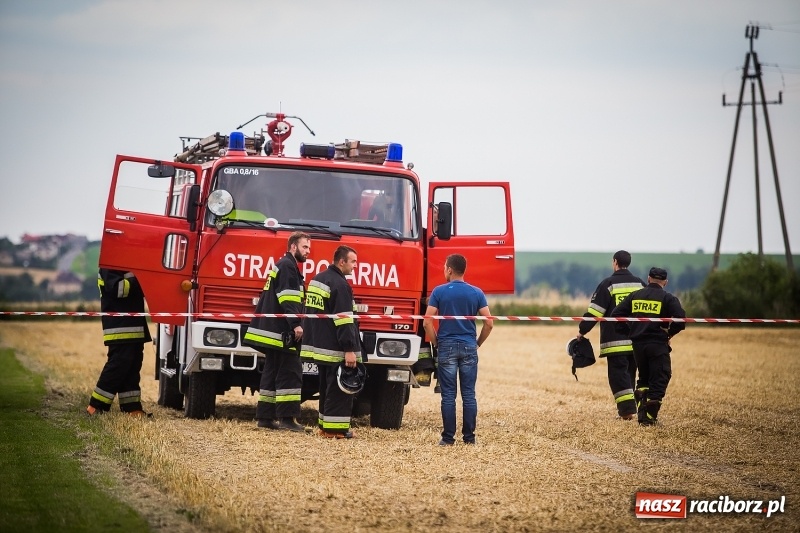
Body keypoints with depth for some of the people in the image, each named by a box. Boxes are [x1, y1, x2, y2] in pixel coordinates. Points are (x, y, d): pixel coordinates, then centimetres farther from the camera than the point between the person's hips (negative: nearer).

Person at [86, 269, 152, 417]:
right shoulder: (110, 266, -10)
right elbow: (116, 288, -22)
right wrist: (139, 281, -22)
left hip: (134, 327, 10)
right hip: (119, 328, -10)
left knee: (132, 367, 8)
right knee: (118, 365, -10)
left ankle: (132, 408, 10)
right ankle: (96, 407, -6)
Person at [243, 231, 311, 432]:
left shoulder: (283, 266, 24)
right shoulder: (287, 266, -10)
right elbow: (287, 298, -21)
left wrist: (294, 324, 23)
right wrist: (296, 324, -26)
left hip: (274, 332, 11)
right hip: (283, 331, -11)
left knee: (272, 374, 11)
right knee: (290, 373, -11)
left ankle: (265, 416, 11)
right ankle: (287, 417, -14)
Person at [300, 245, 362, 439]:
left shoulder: (317, 279, 16)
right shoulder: (339, 285, -15)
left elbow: (312, 312, 24)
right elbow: (344, 320, -21)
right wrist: (349, 350, -22)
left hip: (318, 345, 9)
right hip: (336, 349, -9)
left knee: (327, 387, 16)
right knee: (339, 388, -6)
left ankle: (325, 424, 19)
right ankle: (335, 428, -8)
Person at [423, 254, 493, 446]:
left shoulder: (439, 292, -3)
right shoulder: (476, 293, 2)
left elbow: (427, 322, -8)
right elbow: (488, 323, -2)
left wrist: (436, 343, 4)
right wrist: (478, 343, 11)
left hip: (447, 347, -2)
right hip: (469, 347, 2)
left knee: (448, 395, 1)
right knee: (469, 394, 5)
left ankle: (448, 438, 1)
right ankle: (469, 437, 6)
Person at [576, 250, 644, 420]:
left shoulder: (608, 284, -5)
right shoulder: (640, 284, 9)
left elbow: (594, 312, -9)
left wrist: (582, 330, 0)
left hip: (615, 341, -5)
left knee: (618, 373, -4)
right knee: (630, 373, 15)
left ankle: (627, 409, -16)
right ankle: (627, 408, 18)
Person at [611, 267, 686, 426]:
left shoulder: (635, 296, 10)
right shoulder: (667, 298, -2)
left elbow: (616, 314, 6)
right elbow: (680, 319, -15)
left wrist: (628, 332, 9)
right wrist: (670, 333, -1)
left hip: (637, 344, 4)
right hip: (658, 345, -4)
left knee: (643, 377, 20)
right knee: (659, 379, 3)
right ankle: (649, 415, -4)